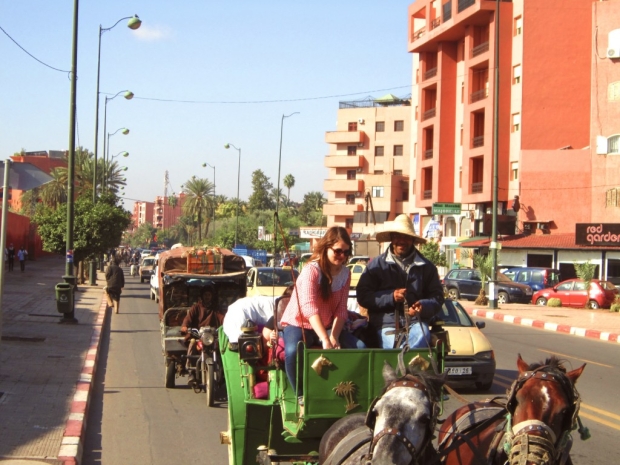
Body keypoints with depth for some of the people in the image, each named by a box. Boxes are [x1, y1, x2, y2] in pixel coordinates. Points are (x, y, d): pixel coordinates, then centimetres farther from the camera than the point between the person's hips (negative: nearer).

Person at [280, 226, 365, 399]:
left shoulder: (345, 274, 2)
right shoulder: (311, 270, -18)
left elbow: (341, 310, -5)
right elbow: (309, 307, -31)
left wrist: (334, 337, -23)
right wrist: (325, 340, -42)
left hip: (327, 326, 5)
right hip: (298, 324, -5)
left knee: (360, 347, -18)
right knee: (293, 350, -38)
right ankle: (301, 396, -17)